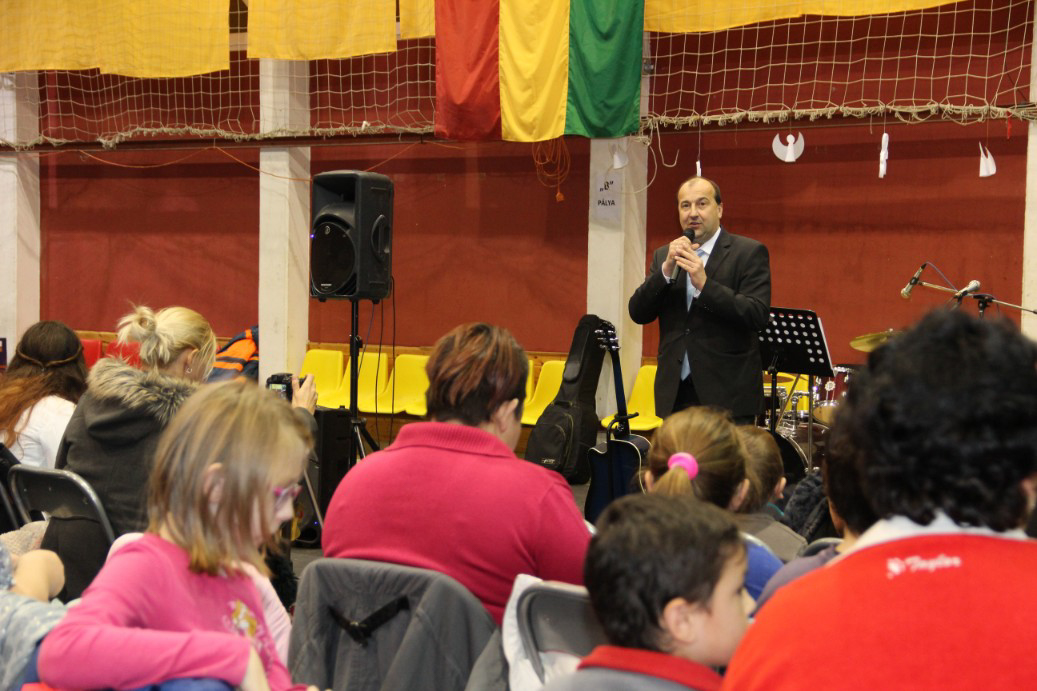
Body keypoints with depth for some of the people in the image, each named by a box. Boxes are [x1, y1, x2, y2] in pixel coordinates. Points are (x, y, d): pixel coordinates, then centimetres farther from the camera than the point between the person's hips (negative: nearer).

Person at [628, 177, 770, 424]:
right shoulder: (664, 255, 14)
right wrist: (667, 270, -11)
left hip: (727, 394, -4)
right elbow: (638, 313, 4)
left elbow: (758, 316, -12)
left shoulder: (749, 253, -1)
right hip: (676, 393, 4)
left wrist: (704, 284, -21)